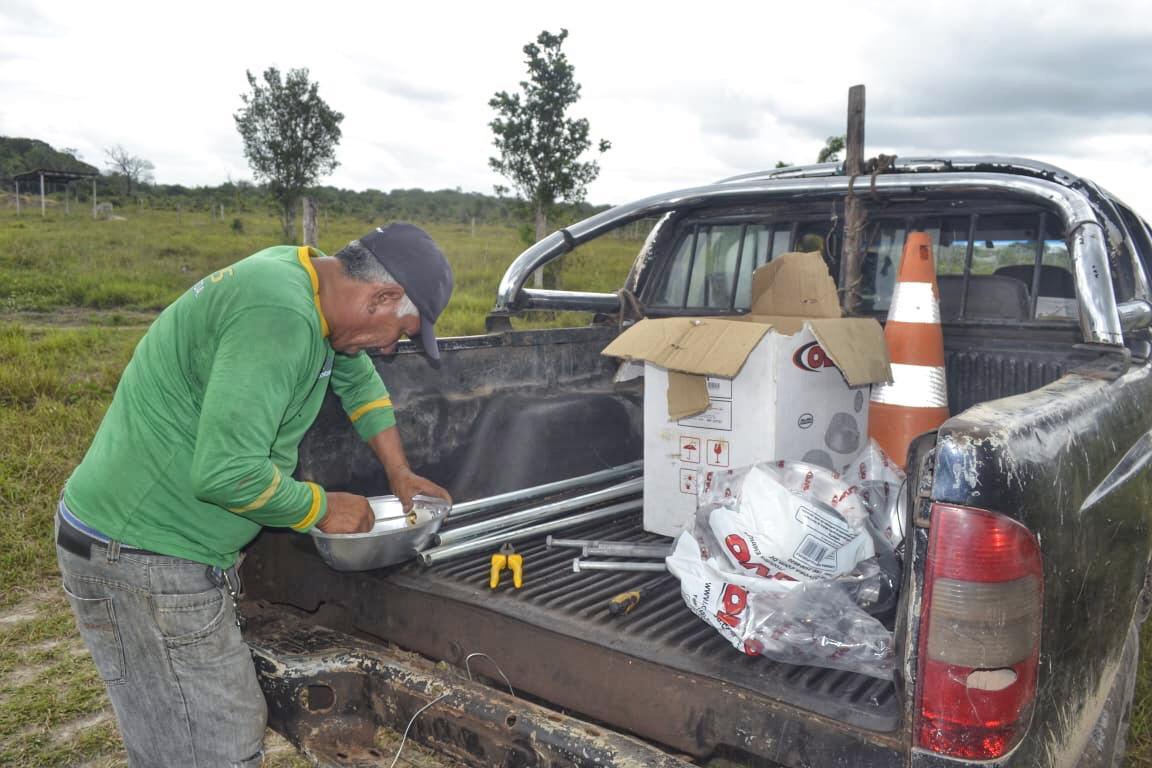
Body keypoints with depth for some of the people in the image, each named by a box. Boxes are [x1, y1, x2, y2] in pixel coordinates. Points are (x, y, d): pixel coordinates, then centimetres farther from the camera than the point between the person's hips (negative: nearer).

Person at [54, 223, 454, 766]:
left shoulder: (302, 273, 5)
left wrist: (399, 472, 22)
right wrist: (321, 508, -12)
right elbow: (228, 473, -29)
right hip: (142, 558, -9)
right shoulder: (280, 316, -26)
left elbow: (357, 376, 22)